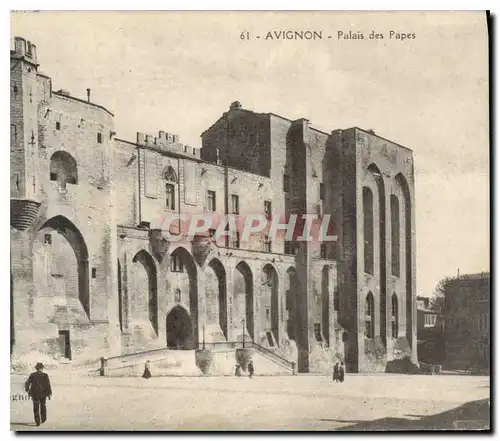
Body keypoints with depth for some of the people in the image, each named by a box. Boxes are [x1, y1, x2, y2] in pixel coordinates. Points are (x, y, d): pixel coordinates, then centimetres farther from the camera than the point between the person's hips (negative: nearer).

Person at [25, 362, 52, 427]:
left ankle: (37, 421, -3)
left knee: (36, 408, 5)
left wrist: (27, 390, 17)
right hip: (43, 394, 1)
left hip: (35, 394, 0)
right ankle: (43, 419, 32)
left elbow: (27, 383, -1)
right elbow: (48, 385, -10)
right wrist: (49, 394, -5)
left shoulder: (32, 375, -3)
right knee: (43, 406, 22)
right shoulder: (45, 375, -6)